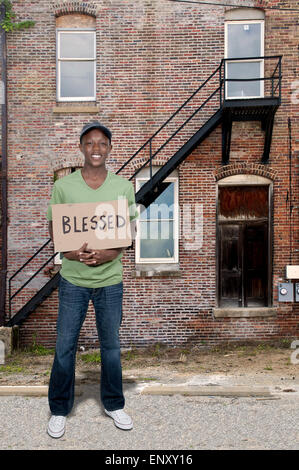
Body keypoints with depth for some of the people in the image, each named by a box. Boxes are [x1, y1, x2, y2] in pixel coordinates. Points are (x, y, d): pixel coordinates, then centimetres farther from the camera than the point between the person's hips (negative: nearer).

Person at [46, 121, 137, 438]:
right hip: (73, 280, 0)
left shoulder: (123, 187, 0)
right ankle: (59, 410, 28)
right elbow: (53, 229, 2)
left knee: (111, 346, 13)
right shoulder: (63, 186, -2)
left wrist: (111, 253, -17)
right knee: (65, 346, 7)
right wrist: (72, 253, -18)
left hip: (110, 280, 1)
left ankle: (114, 405, 33)